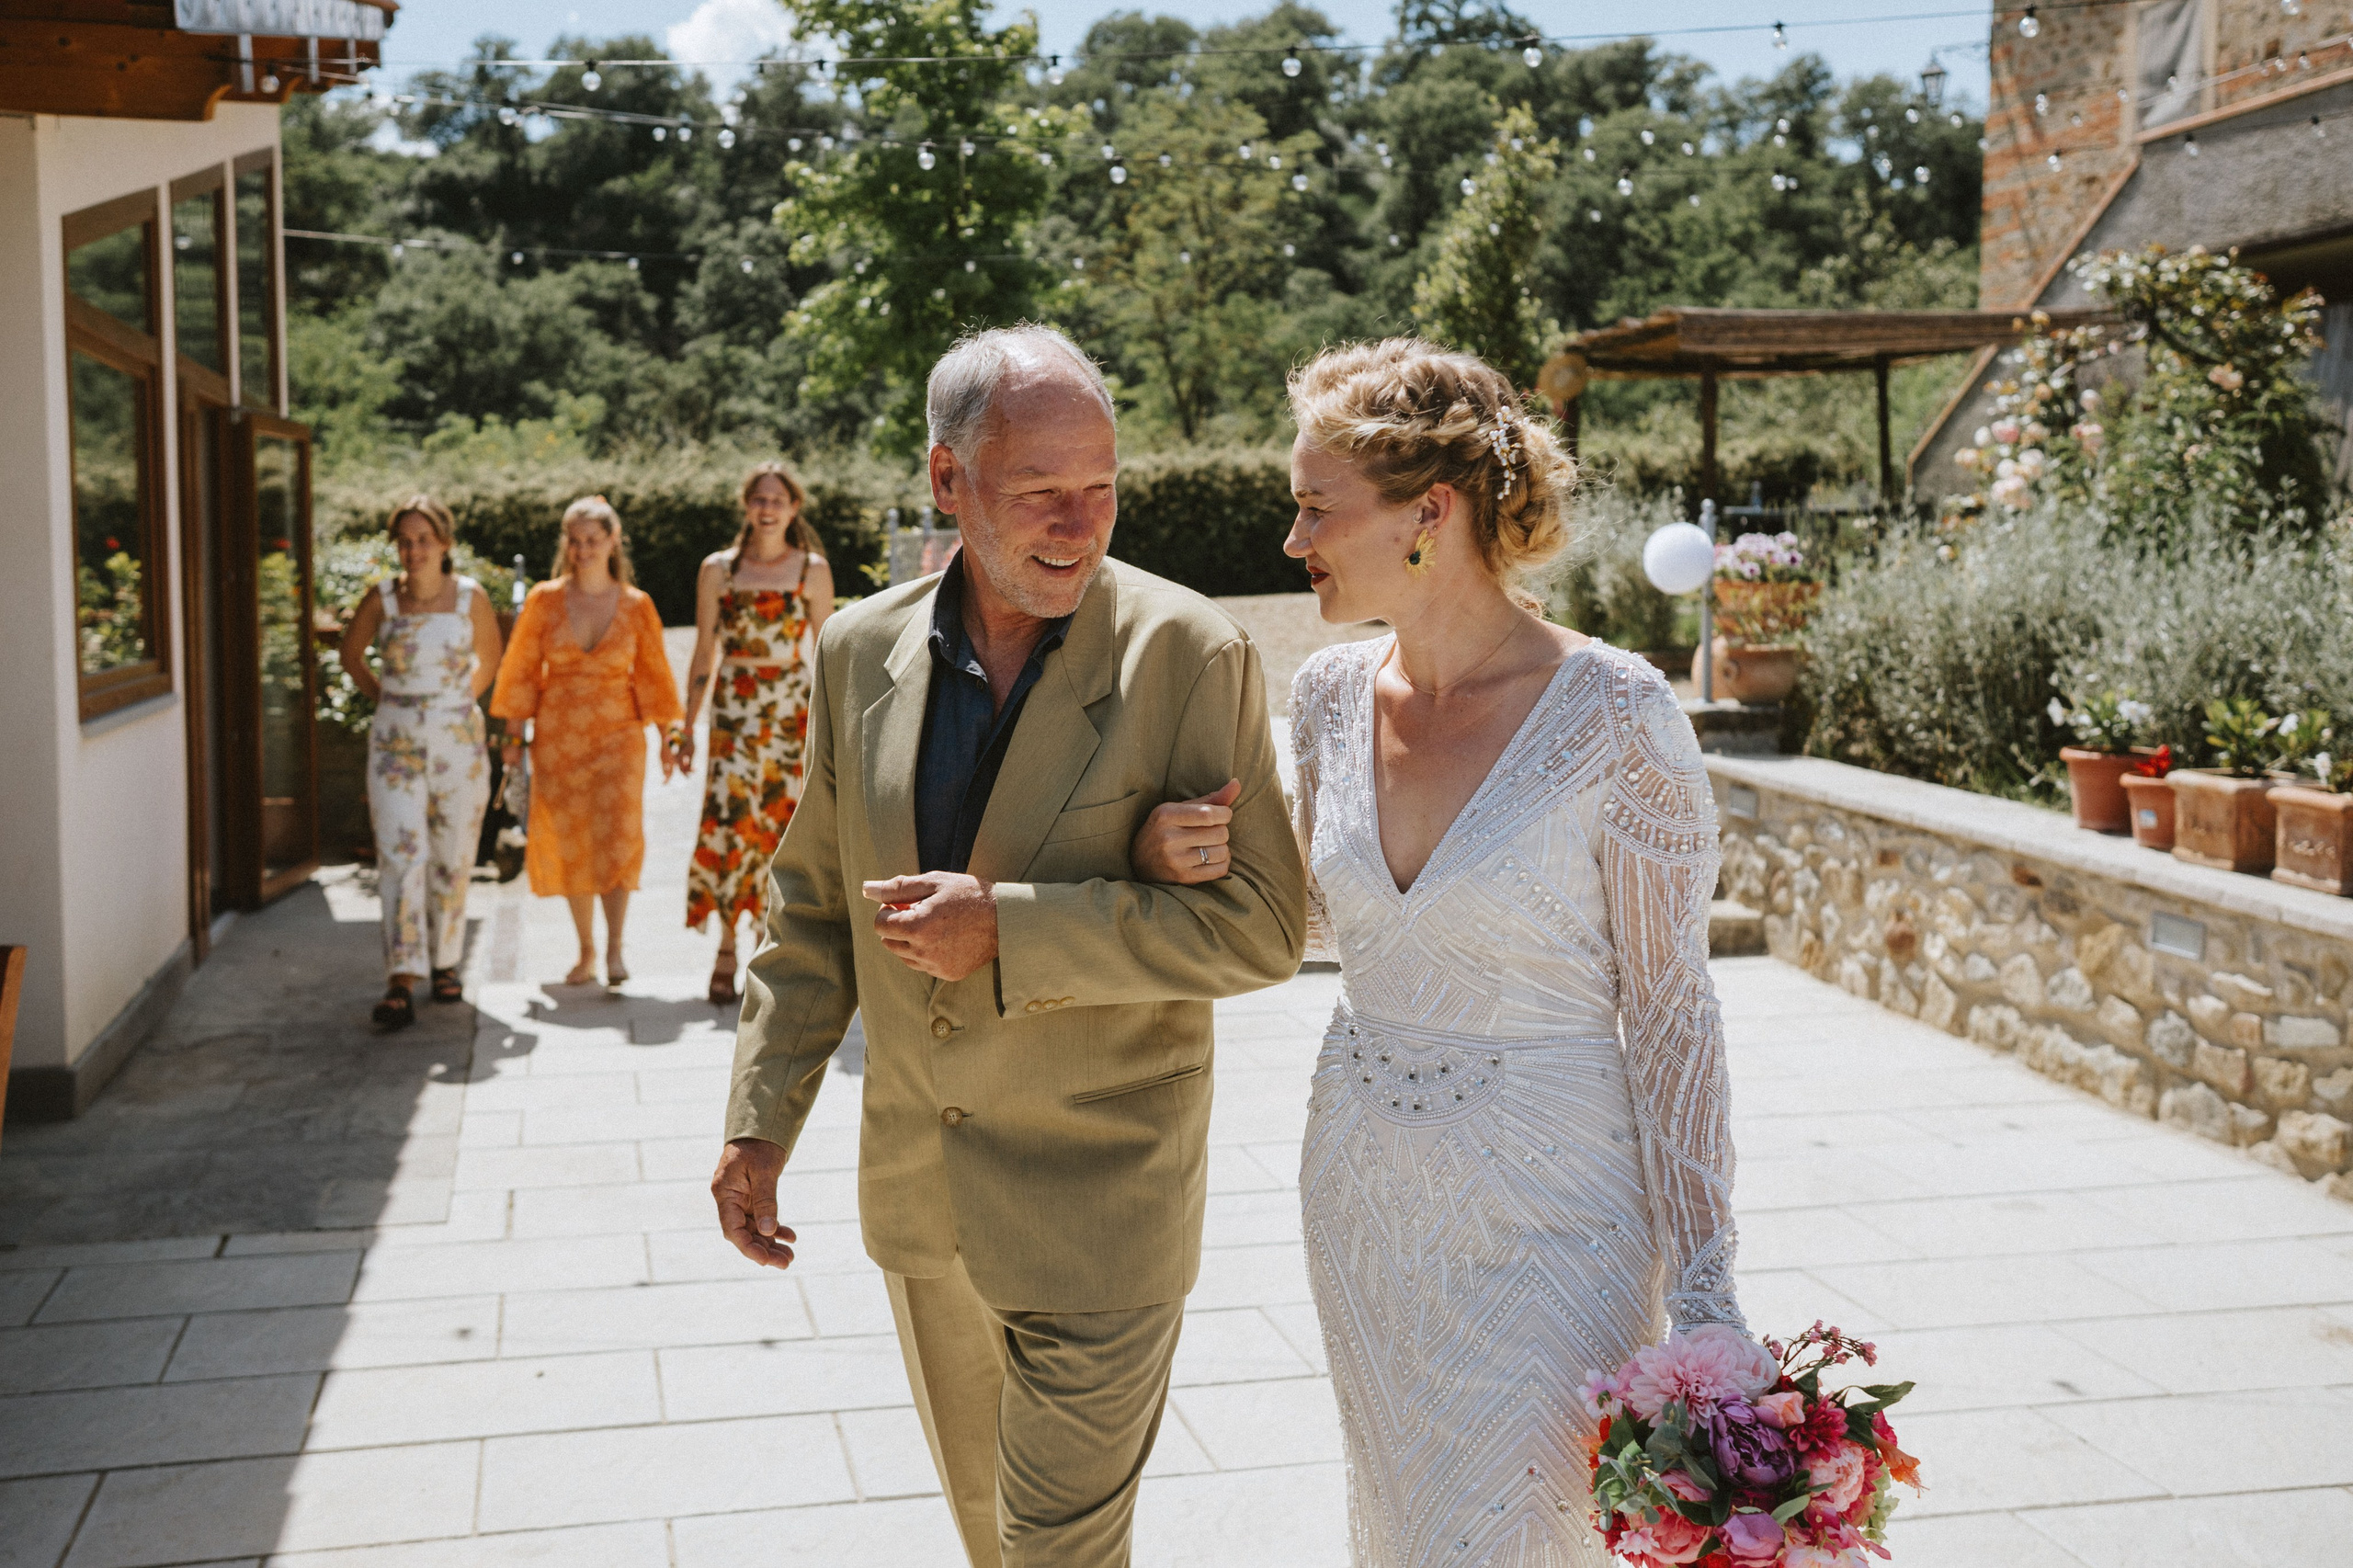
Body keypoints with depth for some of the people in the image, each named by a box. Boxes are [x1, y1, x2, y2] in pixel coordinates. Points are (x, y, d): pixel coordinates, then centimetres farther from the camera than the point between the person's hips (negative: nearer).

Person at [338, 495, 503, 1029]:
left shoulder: (471, 597, -4)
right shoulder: (382, 597, -4)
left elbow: (490, 658, 14)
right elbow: (350, 653, 14)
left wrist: (458, 700, 11)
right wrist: (384, 698, 8)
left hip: (459, 742, 1)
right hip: (396, 743, -1)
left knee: (453, 859, 8)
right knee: (399, 855, -11)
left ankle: (445, 963, 26)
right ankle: (401, 982, -15)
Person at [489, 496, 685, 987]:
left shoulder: (636, 605, 1)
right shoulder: (544, 600, 1)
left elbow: (653, 673, 6)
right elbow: (522, 669, 5)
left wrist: (668, 737, 4)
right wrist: (514, 734, 2)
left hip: (617, 734, -1)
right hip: (557, 738, 1)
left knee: (617, 836, -15)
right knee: (569, 844, 5)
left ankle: (614, 949, -10)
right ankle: (586, 951, 17)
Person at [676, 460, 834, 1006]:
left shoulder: (813, 570, 4)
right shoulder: (718, 569, 5)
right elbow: (704, 653, 9)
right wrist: (687, 725, 6)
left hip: (793, 708, 0)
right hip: (734, 707, 0)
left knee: (783, 822, 0)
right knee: (729, 819, -10)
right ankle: (727, 950, 0)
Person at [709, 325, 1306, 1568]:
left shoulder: (1189, 653, -16)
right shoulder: (862, 650, -1)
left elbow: (1261, 924, -18)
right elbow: (815, 905, 8)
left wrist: (1008, 930, -25)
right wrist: (760, 1124, 6)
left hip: (1099, 1205, -5)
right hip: (917, 1188, 5)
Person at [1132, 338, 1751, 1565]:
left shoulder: (1615, 716, -18)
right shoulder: (1333, 694, -1)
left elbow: (1668, 1009, -12)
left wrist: (1701, 1290, -14)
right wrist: (1186, 868, -4)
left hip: (1548, 1212, -6)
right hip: (1363, 1192, 6)